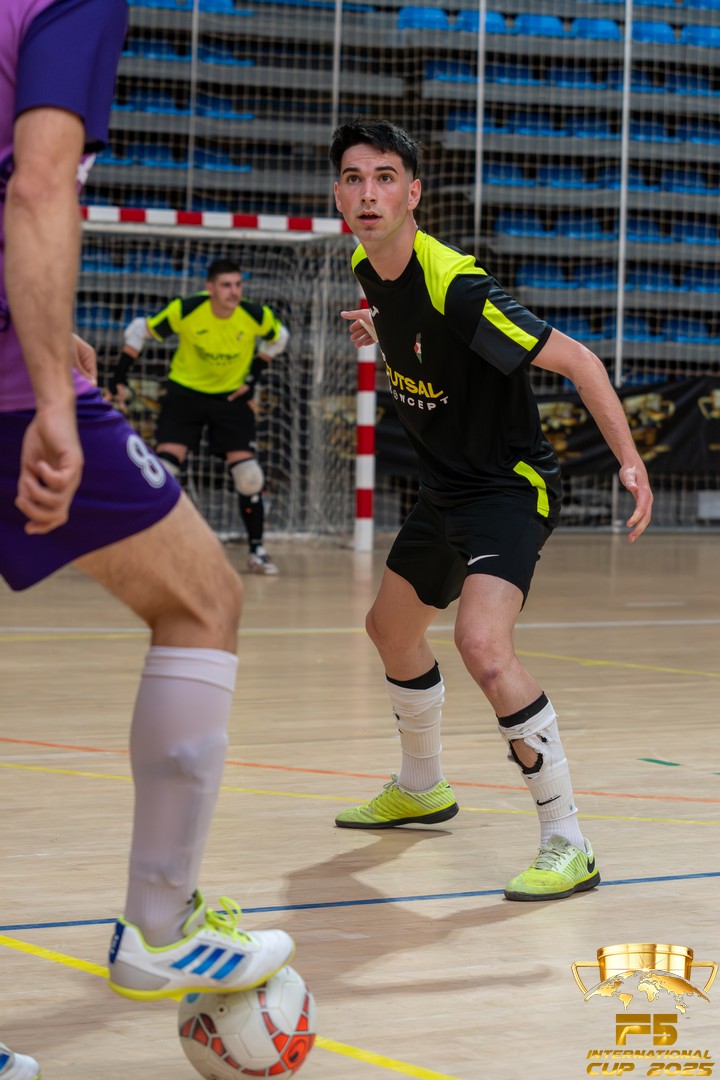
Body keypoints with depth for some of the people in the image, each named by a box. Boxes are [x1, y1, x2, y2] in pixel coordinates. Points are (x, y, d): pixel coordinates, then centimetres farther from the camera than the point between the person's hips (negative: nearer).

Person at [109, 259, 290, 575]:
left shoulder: (256, 316, -16)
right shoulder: (185, 311, -22)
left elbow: (278, 338, 7)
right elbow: (140, 329, -7)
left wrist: (255, 376, -1)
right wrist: (120, 372, -11)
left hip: (232, 396, 2)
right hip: (185, 392, -2)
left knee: (248, 475, -7)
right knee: (163, 469, -14)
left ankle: (257, 551, 8)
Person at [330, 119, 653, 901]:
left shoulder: (454, 286, -27)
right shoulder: (369, 268, -3)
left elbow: (575, 360, -26)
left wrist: (629, 459, -32)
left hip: (509, 487, -9)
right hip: (444, 489, 9)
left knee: (482, 645, -30)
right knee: (391, 630, 24)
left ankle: (567, 844, -22)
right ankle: (421, 788, 50)